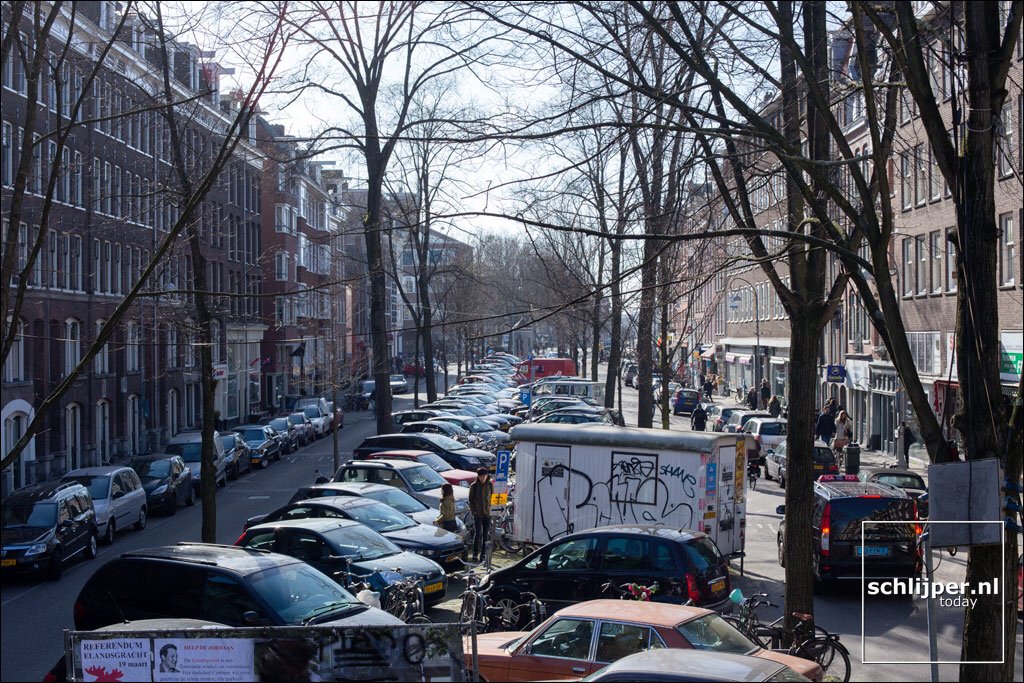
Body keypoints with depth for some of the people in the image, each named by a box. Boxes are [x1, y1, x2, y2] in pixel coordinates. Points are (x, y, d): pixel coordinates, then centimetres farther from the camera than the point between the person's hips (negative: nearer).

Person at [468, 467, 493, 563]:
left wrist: (491, 509, 2)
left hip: (487, 513, 2)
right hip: (477, 514, -2)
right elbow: (470, 500, 4)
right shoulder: (474, 486, -1)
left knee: (486, 534, 4)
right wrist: (473, 511, -5)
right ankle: (475, 554, -1)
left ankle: (483, 553, 13)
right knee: (478, 534, -8)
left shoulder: (490, 485, 4)